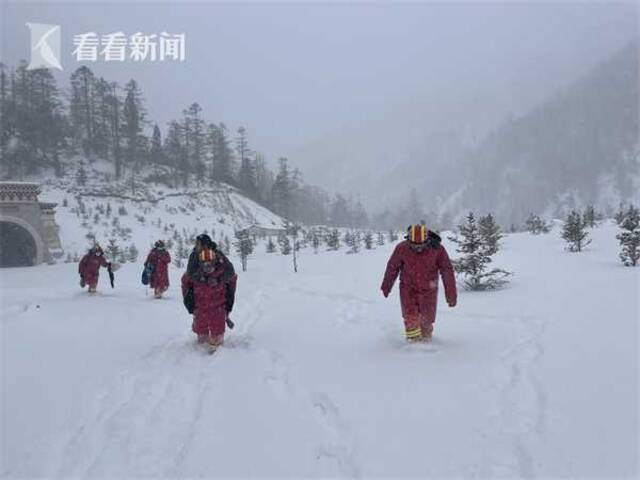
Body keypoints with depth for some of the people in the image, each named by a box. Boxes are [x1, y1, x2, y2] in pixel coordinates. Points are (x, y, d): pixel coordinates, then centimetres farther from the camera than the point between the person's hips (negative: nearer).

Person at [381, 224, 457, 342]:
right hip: (408, 289, 0)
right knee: (411, 319, -10)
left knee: (426, 320, 9)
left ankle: (426, 339, 36)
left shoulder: (437, 249, -17)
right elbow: (392, 267, 0)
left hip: (428, 290, 0)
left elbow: (447, 271, -11)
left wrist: (451, 295, -12)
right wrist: (386, 286, 12)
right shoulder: (402, 248, -15)